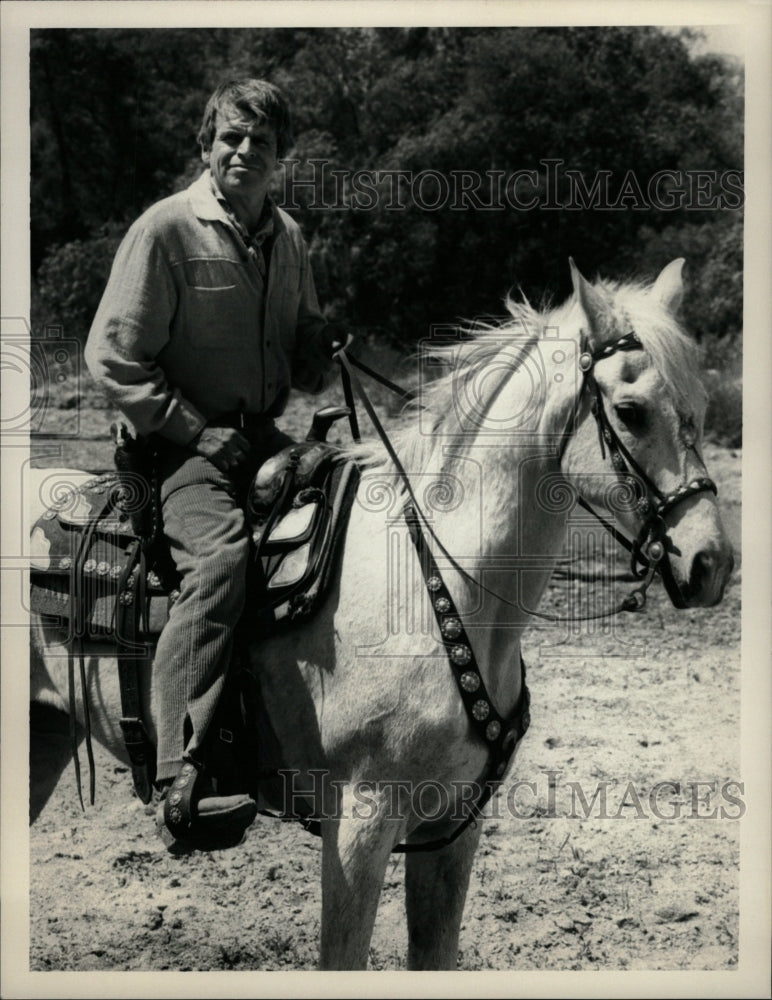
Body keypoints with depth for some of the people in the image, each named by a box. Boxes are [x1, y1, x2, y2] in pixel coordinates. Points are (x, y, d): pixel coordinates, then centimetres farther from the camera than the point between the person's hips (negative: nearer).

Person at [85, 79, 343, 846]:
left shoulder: (286, 237, 14)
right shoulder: (166, 230, -7)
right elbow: (113, 359, -11)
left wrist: (319, 357, 3)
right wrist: (199, 432, -15)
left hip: (264, 438, 7)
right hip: (183, 442, -7)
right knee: (220, 556, -33)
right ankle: (182, 780, -39)